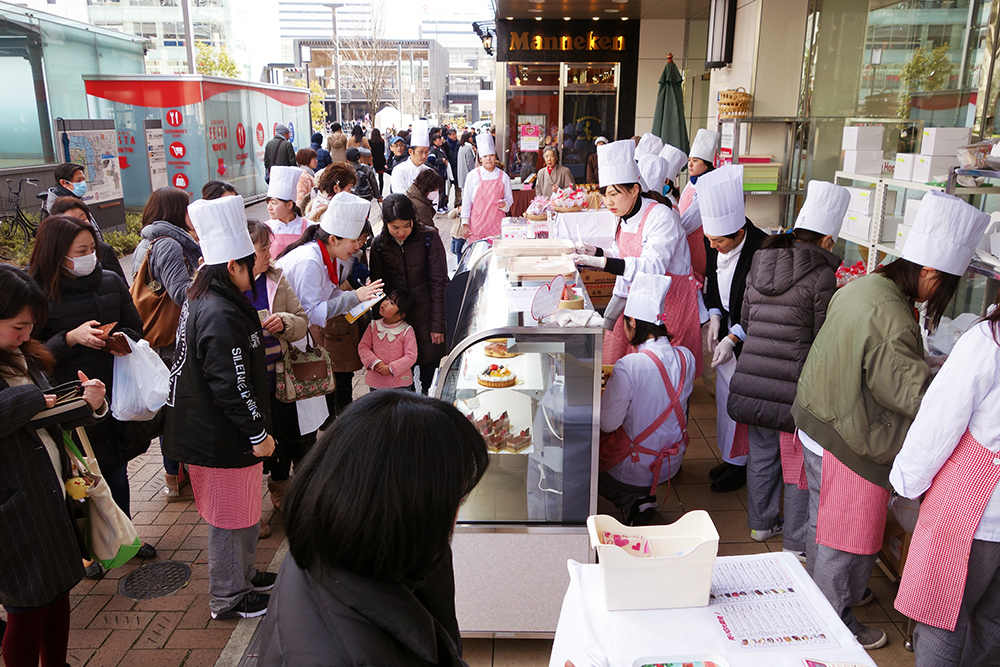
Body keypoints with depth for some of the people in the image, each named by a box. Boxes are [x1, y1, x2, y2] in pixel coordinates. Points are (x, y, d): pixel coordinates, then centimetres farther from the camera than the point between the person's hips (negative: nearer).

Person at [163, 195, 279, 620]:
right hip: (222, 438, -10)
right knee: (230, 516, 6)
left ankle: (243, 575, 40)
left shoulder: (199, 300, 7)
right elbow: (231, 385, -26)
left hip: (207, 427, 10)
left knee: (244, 510, 23)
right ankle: (228, 598, 23)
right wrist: (258, 433, -18)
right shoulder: (221, 316, -26)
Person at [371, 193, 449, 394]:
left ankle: (425, 391, 34)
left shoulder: (429, 237, -13)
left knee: (430, 356, 8)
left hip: (426, 313, -1)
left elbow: (439, 282, -9)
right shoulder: (379, 245, -5)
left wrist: (438, 324, -10)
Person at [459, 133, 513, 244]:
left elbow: (509, 198, 13)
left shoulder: (503, 176, 6)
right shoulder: (473, 175, 2)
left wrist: (504, 204, -10)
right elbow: (466, 200, 4)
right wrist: (465, 224, 1)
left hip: (497, 224, 1)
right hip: (477, 224, -1)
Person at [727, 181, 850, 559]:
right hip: (796, 385, -5)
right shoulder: (822, 276, -10)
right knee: (800, 460, 9)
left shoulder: (758, 266, 8)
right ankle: (797, 542, 22)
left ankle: (761, 523, 35)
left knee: (761, 452, 19)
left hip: (753, 379, 6)